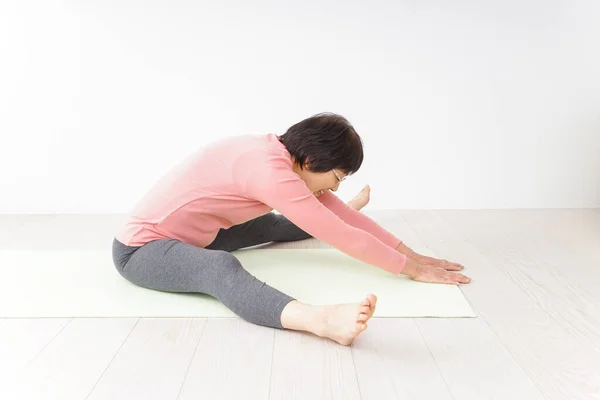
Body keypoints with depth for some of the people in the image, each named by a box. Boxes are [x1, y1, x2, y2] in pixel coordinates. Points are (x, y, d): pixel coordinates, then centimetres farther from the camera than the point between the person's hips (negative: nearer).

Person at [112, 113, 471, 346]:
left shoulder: (284, 154, -1)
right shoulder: (269, 168, -29)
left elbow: (336, 209, 4)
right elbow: (337, 235, -28)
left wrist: (406, 251, 2)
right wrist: (409, 267, -19)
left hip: (189, 235, 9)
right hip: (141, 248, -9)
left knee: (270, 226, 22)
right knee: (221, 268, -40)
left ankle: (334, 217, 47)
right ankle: (319, 320, -64)